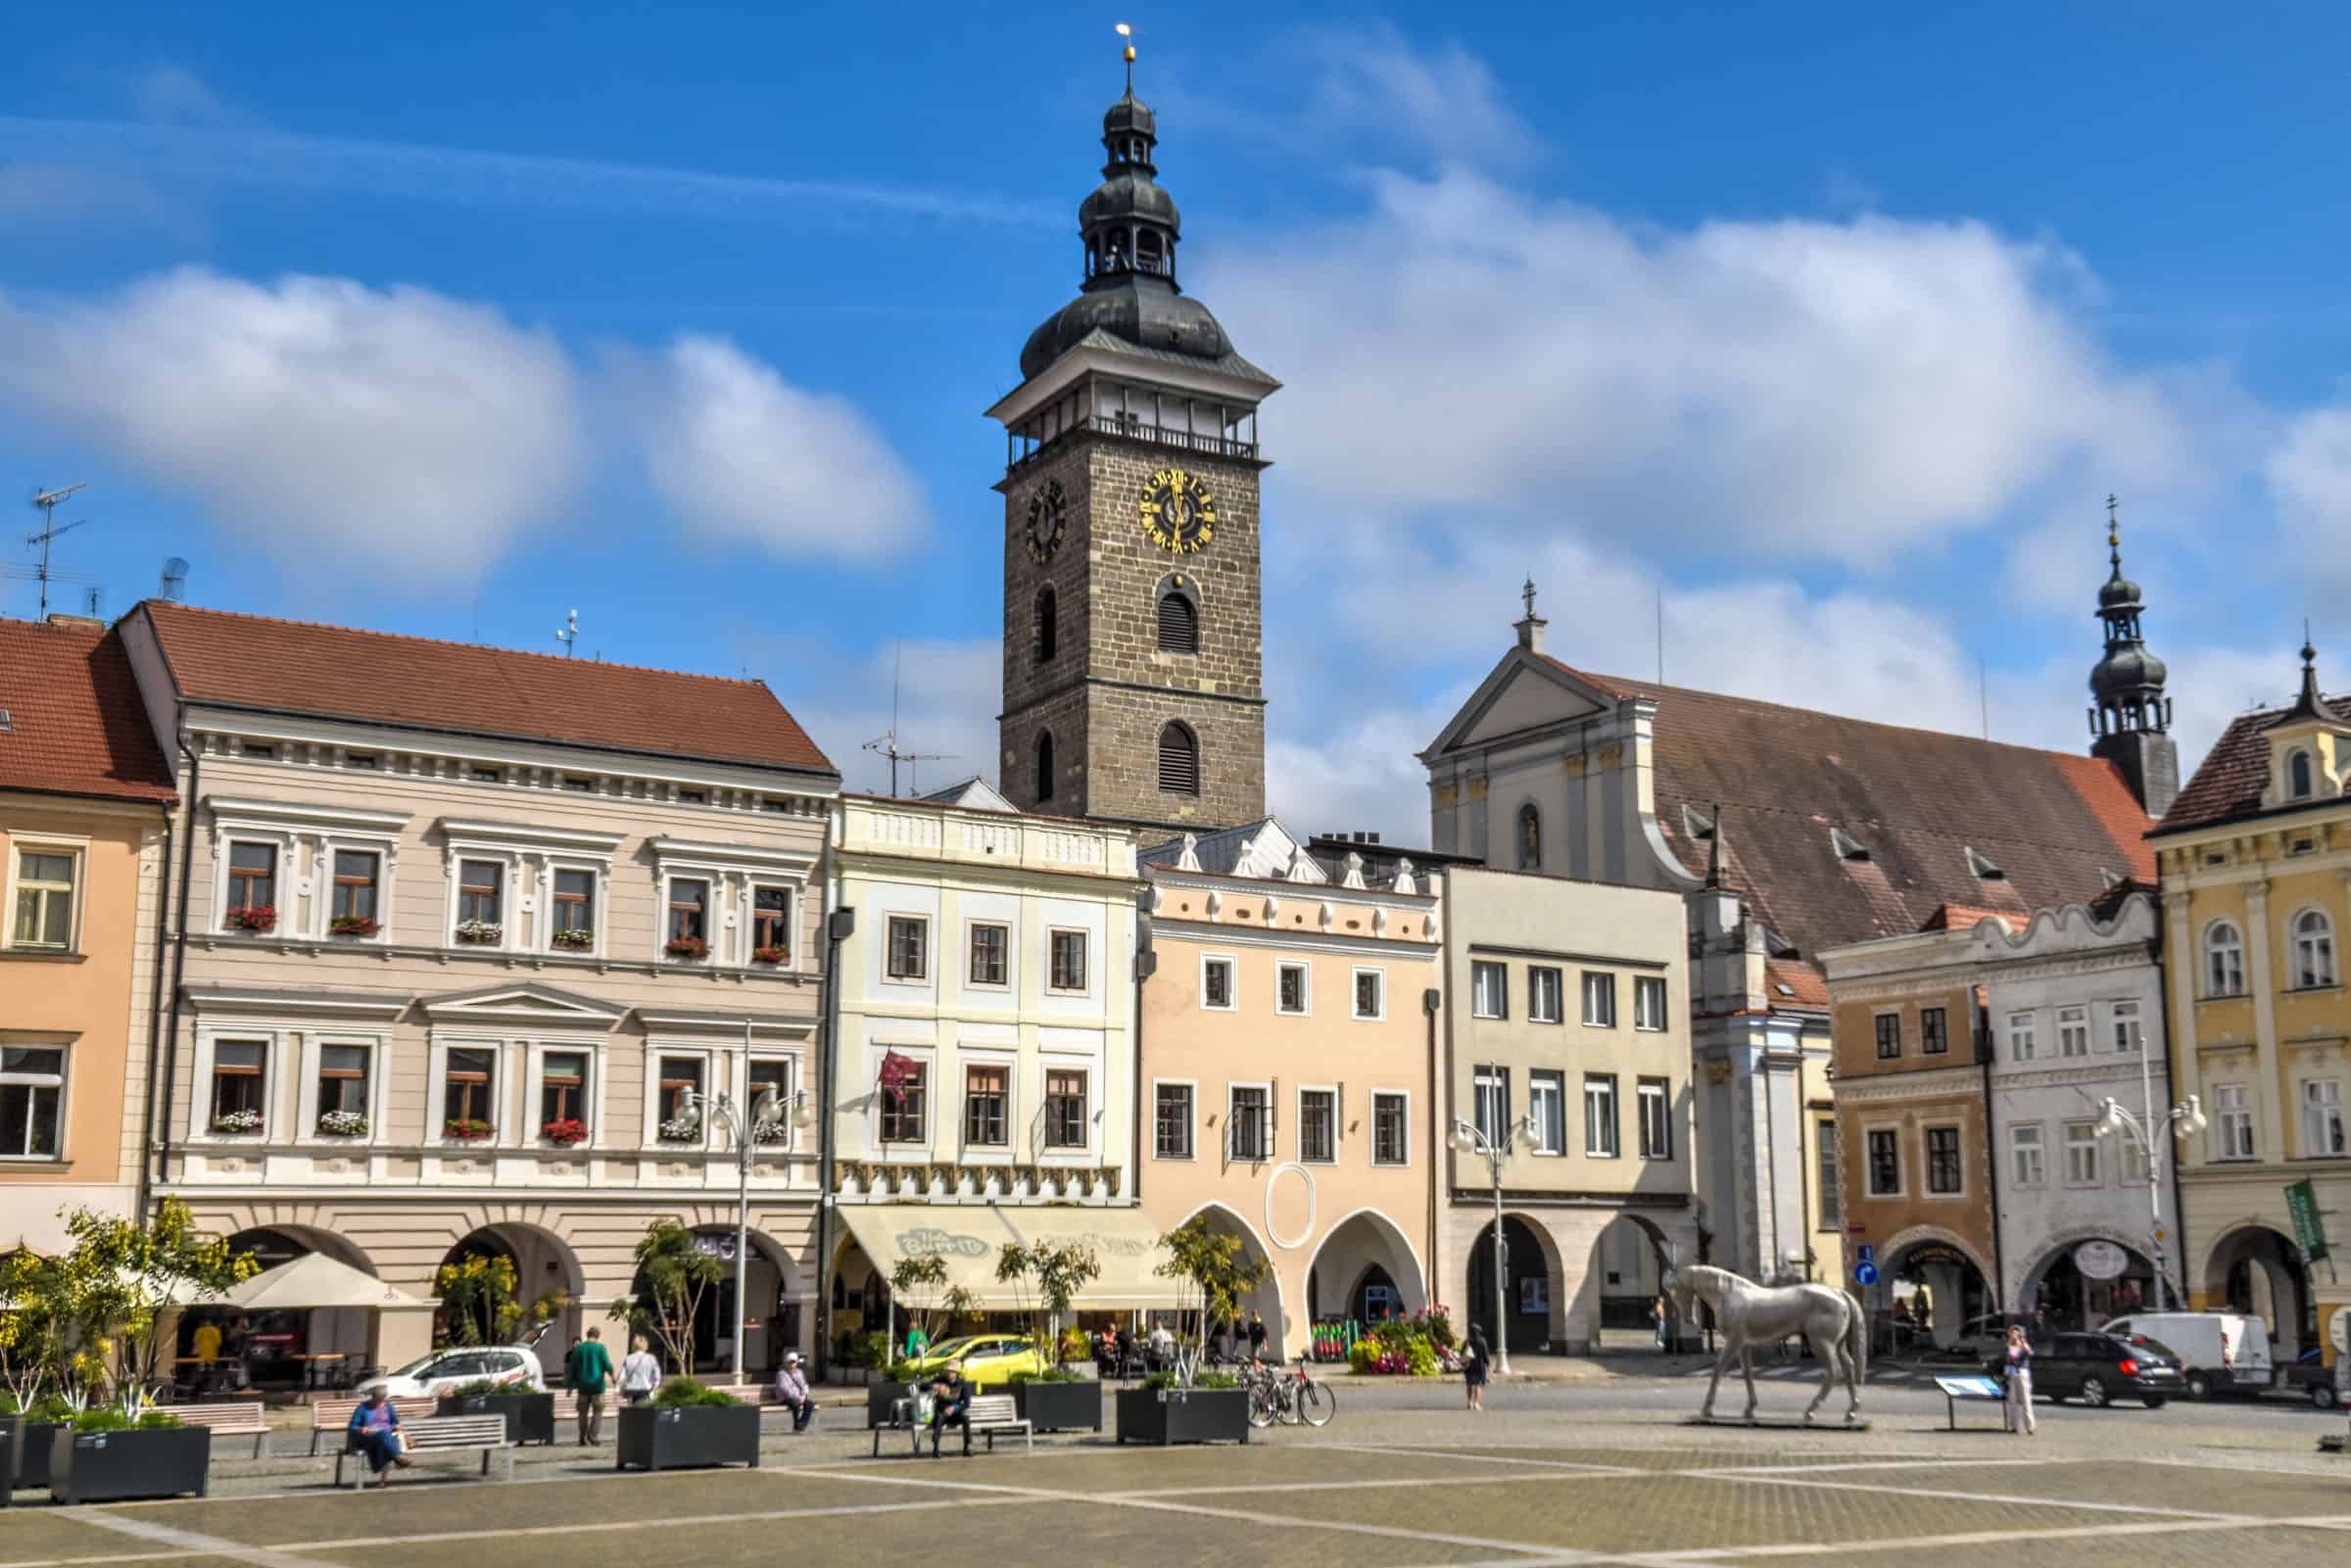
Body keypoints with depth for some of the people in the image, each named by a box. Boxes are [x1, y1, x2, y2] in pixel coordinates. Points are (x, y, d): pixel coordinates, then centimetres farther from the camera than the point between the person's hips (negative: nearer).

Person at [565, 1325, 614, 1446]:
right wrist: (612, 1377, 9)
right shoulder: (600, 1347, -5)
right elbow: (607, 1365, -8)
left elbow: (572, 1368, 6)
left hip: (582, 1385, 3)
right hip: (597, 1385, -3)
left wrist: (571, 1385, 11)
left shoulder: (578, 1348, 5)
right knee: (597, 1413, 2)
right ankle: (594, 1438, -8)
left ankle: (583, 1439, 14)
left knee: (583, 1413, 12)